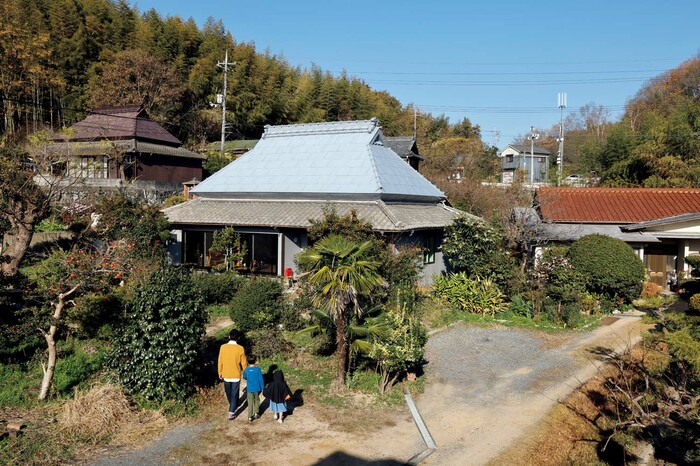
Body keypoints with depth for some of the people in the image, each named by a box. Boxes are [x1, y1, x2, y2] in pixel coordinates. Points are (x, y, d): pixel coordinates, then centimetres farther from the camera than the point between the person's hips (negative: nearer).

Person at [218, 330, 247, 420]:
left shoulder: (223, 347, -11)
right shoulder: (240, 348, -17)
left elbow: (220, 361, -2)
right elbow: (244, 363, -9)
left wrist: (220, 373, 12)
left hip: (226, 375, 3)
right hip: (236, 375, -3)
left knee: (228, 392, 24)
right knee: (234, 394, 8)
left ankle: (232, 405, 46)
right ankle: (231, 413, 6)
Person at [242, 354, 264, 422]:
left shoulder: (246, 370, -8)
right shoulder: (258, 369, -14)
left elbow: (244, 377, 11)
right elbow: (261, 379, -9)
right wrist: (263, 388, 1)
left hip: (249, 389, 0)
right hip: (257, 389, 0)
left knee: (250, 403, 7)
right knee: (257, 401, 21)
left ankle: (250, 417, 6)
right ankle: (256, 414, 29)